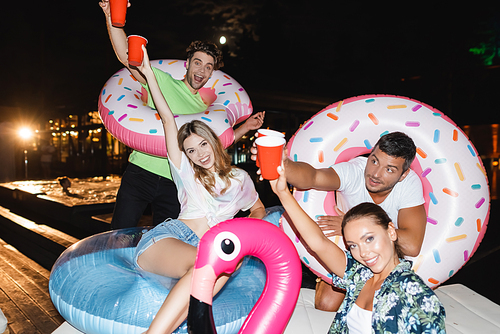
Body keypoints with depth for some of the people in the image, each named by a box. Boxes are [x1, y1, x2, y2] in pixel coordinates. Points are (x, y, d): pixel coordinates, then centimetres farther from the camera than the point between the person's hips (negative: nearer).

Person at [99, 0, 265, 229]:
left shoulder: (204, 111, 16)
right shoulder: (164, 82, 2)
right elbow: (126, 56, -8)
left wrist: (246, 127, 18)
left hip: (173, 185, 4)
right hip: (140, 174, -3)